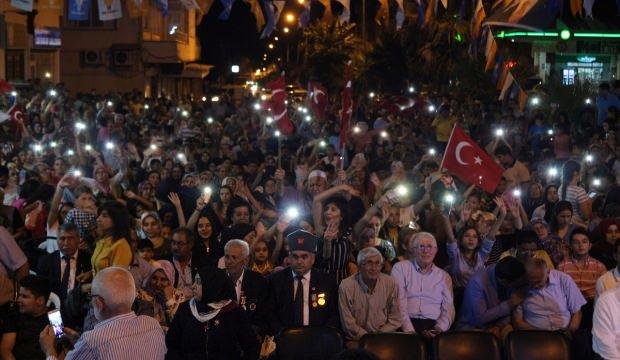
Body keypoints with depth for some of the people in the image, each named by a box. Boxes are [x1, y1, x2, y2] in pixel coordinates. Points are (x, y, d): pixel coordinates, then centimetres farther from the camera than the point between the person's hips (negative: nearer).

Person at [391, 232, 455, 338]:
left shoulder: (444, 276, 19)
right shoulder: (400, 268, 9)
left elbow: (448, 309, 10)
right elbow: (399, 303, -1)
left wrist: (440, 328, -11)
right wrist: (410, 330, -14)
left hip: (433, 325, 3)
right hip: (408, 322, -3)